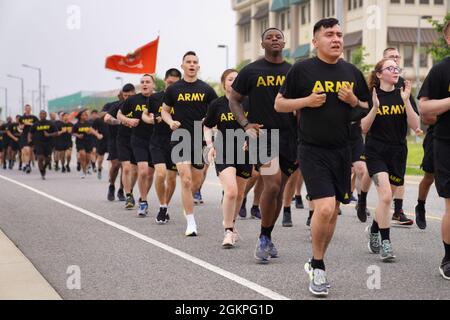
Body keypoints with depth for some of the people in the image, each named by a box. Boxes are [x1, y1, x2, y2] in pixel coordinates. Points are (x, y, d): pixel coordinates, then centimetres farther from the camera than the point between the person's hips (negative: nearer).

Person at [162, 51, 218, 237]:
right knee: (186, 180, -13)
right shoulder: (174, 89, 3)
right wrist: (170, 122, -6)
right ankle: (191, 223, -10)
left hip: (200, 139, 2)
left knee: (197, 182, 11)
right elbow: (164, 110, 14)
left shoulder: (206, 89, 4)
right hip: (181, 138, -2)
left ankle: (187, 203, 43)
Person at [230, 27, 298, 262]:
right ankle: (263, 238, -5)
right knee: (272, 184, -20)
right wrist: (246, 124, -6)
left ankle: (267, 238, 25)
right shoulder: (250, 72, 2)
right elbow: (234, 100, 9)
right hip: (263, 135, -4)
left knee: (279, 190, 9)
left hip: (289, 137, 4)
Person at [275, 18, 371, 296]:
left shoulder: (352, 73, 9)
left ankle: (317, 264, 29)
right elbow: (279, 104, 3)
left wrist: (353, 101, -5)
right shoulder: (302, 70, -2)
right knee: (324, 208, -17)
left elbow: (367, 110, 17)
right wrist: (307, 100, -13)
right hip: (313, 151, -5)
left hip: (343, 151, 5)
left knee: (333, 211, 10)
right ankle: (318, 267, 3)